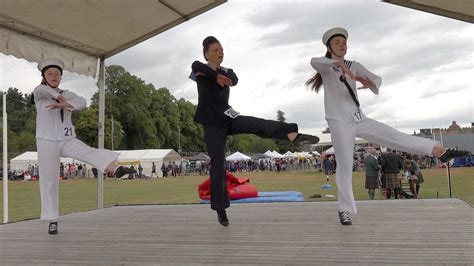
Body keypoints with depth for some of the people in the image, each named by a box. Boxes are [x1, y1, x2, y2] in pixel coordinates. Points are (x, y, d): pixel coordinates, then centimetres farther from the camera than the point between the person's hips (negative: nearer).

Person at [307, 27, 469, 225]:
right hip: (339, 123, -4)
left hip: (359, 120, 4)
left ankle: (440, 151, -5)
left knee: (397, 137, -5)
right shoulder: (325, 66, -1)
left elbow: (376, 78, -2)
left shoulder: (354, 66, 12)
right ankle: (344, 209, 8)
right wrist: (342, 65, -43)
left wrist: (371, 84, -29)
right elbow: (314, 61, -27)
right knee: (345, 166, -3)